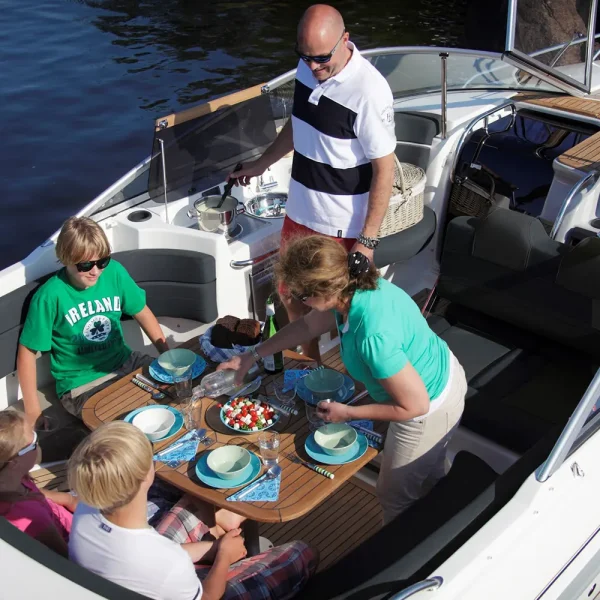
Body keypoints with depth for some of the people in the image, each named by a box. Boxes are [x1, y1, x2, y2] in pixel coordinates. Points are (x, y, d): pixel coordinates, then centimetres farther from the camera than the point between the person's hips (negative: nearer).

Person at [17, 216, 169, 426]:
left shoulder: (114, 272, -7)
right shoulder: (50, 296, -19)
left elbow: (142, 313, 9)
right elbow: (27, 353, -11)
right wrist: (33, 412, -11)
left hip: (124, 363, 6)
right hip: (81, 384, -6)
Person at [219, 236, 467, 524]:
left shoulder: (373, 336, -41)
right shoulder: (355, 286, -15)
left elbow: (415, 406, -29)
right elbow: (308, 326, 5)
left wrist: (347, 413, -18)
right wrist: (253, 355, 10)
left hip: (429, 411, -8)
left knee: (395, 496, 18)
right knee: (430, 477, 33)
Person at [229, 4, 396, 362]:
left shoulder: (369, 91, -25)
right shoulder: (307, 67, -2)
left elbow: (385, 170, -20)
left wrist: (368, 240, -21)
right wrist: (262, 164, 25)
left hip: (342, 228, -8)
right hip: (299, 213, 8)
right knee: (291, 295, 22)